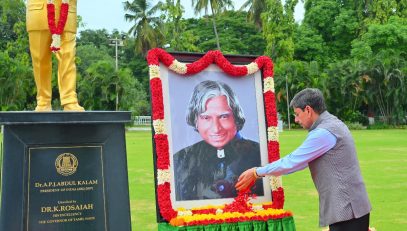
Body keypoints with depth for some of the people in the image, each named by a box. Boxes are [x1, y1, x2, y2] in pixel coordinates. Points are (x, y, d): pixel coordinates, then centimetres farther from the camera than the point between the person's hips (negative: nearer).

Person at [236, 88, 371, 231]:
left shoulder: (324, 132, -18)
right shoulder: (331, 124, 14)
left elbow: (292, 162, -15)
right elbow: (300, 160, 20)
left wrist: (256, 172, -3)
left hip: (345, 209, -10)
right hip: (346, 206, 10)